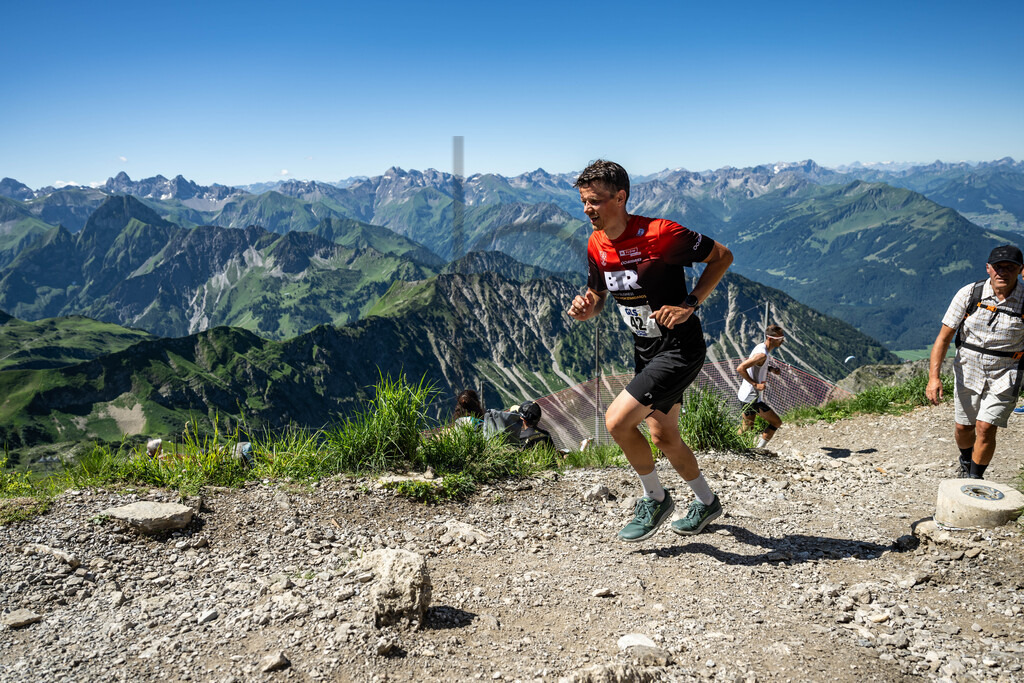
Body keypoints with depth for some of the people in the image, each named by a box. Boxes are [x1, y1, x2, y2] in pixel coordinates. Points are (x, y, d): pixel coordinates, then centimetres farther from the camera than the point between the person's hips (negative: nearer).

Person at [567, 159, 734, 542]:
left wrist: (689, 304, -20)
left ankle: (655, 500, 9)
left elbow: (722, 256, -12)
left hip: (680, 349, -8)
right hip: (645, 350, 8)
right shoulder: (596, 246, 0)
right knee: (662, 437, 17)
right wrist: (584, 309, -9)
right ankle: (707, 502, 41)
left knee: (617, 420, -16)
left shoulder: (660, 233, -21)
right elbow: (597, 295, 15)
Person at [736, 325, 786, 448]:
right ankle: (759, 449, -1)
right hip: (753, 397, -10)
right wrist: (756, 384, -27)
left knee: (747, 426, 22)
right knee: (776, 422, -2)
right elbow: (740, 368, -30)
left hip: (748, 396, 10)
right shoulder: (762, 354, -23)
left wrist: (771, 369, 7)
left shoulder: (761, 347, 7)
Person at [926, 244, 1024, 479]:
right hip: (968, 370, 2)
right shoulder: (969, 294, -10)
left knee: (985, 428, -11)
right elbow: (943, 338, -9)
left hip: (1005, 375, -2)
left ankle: (975, 480, 10)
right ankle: (966, 462, 46)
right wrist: (934, 377, -17)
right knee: (964, 427, 14)